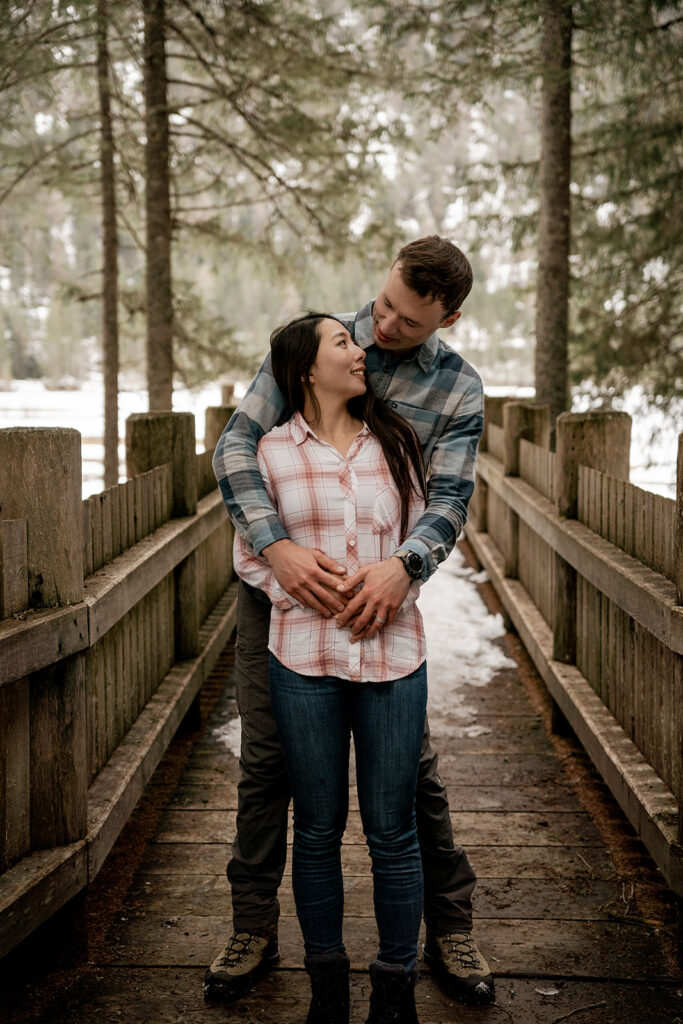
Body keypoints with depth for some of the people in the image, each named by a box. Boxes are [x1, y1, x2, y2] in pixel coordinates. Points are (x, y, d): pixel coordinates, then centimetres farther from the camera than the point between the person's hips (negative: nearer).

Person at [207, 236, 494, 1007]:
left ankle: (449, 930, 23)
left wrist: (404, 565, -34)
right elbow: (237, 441, -11)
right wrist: (278, 548, -27)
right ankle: (253, 930, 24)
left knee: (410, 764, 5)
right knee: (266, 760, 7)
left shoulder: (459, 388, -3)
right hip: (278, 585, 1)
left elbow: (449, 498, -11)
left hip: (376, 592, 0)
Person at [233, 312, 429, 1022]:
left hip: (392, 657, 1)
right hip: (305, 660, -1)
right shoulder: (272, 451, 2)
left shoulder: (395, 442, 7)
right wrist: (305, 595, -10)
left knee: (392, 832, 5)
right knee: (318, 828, 9)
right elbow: (249, 556, 6)